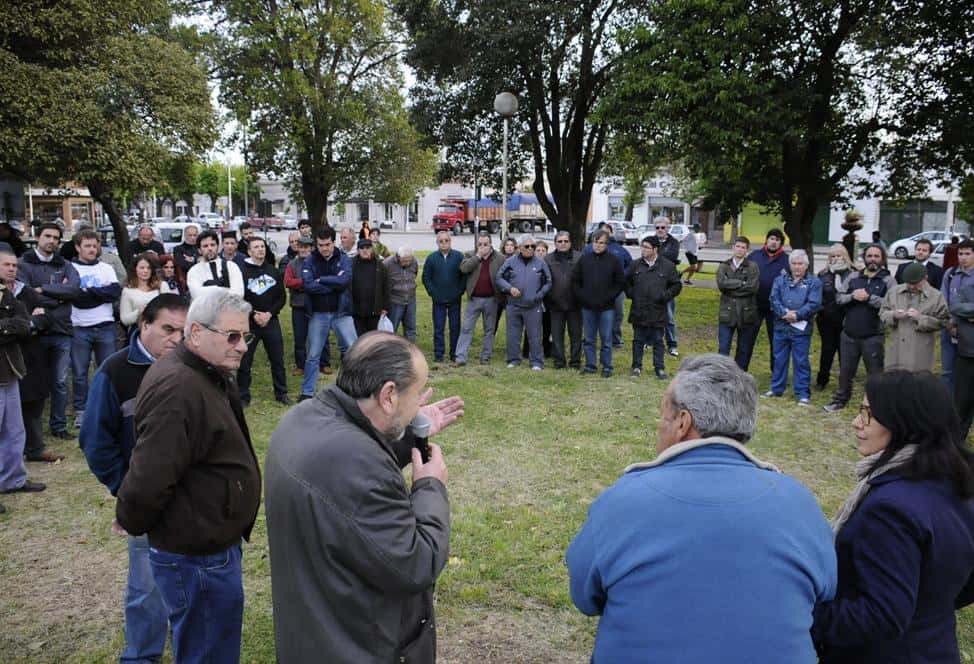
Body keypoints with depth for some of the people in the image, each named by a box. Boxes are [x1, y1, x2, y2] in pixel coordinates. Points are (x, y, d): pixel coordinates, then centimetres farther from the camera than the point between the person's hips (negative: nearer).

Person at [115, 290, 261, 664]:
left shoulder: (211, 375, 8)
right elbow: (148, 479, -29)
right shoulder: (177, 389, -27)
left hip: (211, 543, 10)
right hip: (197, 557, -10)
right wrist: (131, 524, -11)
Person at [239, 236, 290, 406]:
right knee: (244, 361, 2)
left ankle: (281, 393, 19)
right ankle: (243, 397, 12)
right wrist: (253, 315, -14)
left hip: (271, 321, 3)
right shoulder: (242, 271, -4)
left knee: (278, 360, 8)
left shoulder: (273, 271, 8)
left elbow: (282, 297, 7)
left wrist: (270, 313, -7)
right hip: (249, 322, -3)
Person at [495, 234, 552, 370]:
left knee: (535, 336, 1)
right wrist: (509, 288, -11)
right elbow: (499, 278, 5)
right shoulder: (510, 262, 2)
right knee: (513, 335, 8)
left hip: (533, 307, -1)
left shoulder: (541, 263, 2)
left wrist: (539, 295, -6)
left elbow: (548, 282, 7)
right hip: (513, 305, 1)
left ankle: (536, 362, 9)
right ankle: (514, 359, 21)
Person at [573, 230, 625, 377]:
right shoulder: (584, 259, 4)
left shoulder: (613, 261, -2)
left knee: (606, 338, 3)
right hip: (587, 307, 2)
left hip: (606, 307, -2)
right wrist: (581, 296, -2)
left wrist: (609, 297, -8)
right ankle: (590, 365, 19)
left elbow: (621, 282, 0)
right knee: (588, 339, 9)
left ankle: (607, 366, 12)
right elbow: (575, 280, 8)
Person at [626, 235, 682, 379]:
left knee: (658, 341, 7)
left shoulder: (668, 266, -2)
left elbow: (676, 285, 4)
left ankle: (659, 368, 17)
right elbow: (627, 282, 18)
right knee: (638, 340, 9)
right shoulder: (636, 265, 4)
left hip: (658, 312, -2)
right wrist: (630, 294, 4)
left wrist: (665, 296, -8)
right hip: (639, 311, 2)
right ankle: (637, 366, 20)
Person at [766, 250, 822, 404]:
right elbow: (774, 299, -2)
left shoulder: (814, 282, 1)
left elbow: (814, 304, -10)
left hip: (801, 329, -3)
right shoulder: (780, 280, 10)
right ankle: (777, 388, 25)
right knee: (779, 359, 13)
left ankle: (803, 393, 8)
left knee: (801, 362, 1)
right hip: (781, 327, 3)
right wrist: (785, 313, -16)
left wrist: (797, 315, -18)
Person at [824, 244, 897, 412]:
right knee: (845, 370, 15)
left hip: (873, 336, -4)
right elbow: (838, 297, 4)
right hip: (849, 334, 4)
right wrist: (852, 296, -14)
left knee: (875, 373, 5)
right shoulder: (853, 277, 8)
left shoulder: (888, 280, -4)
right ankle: (840, 399, 29)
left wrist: (869, 297, -20)